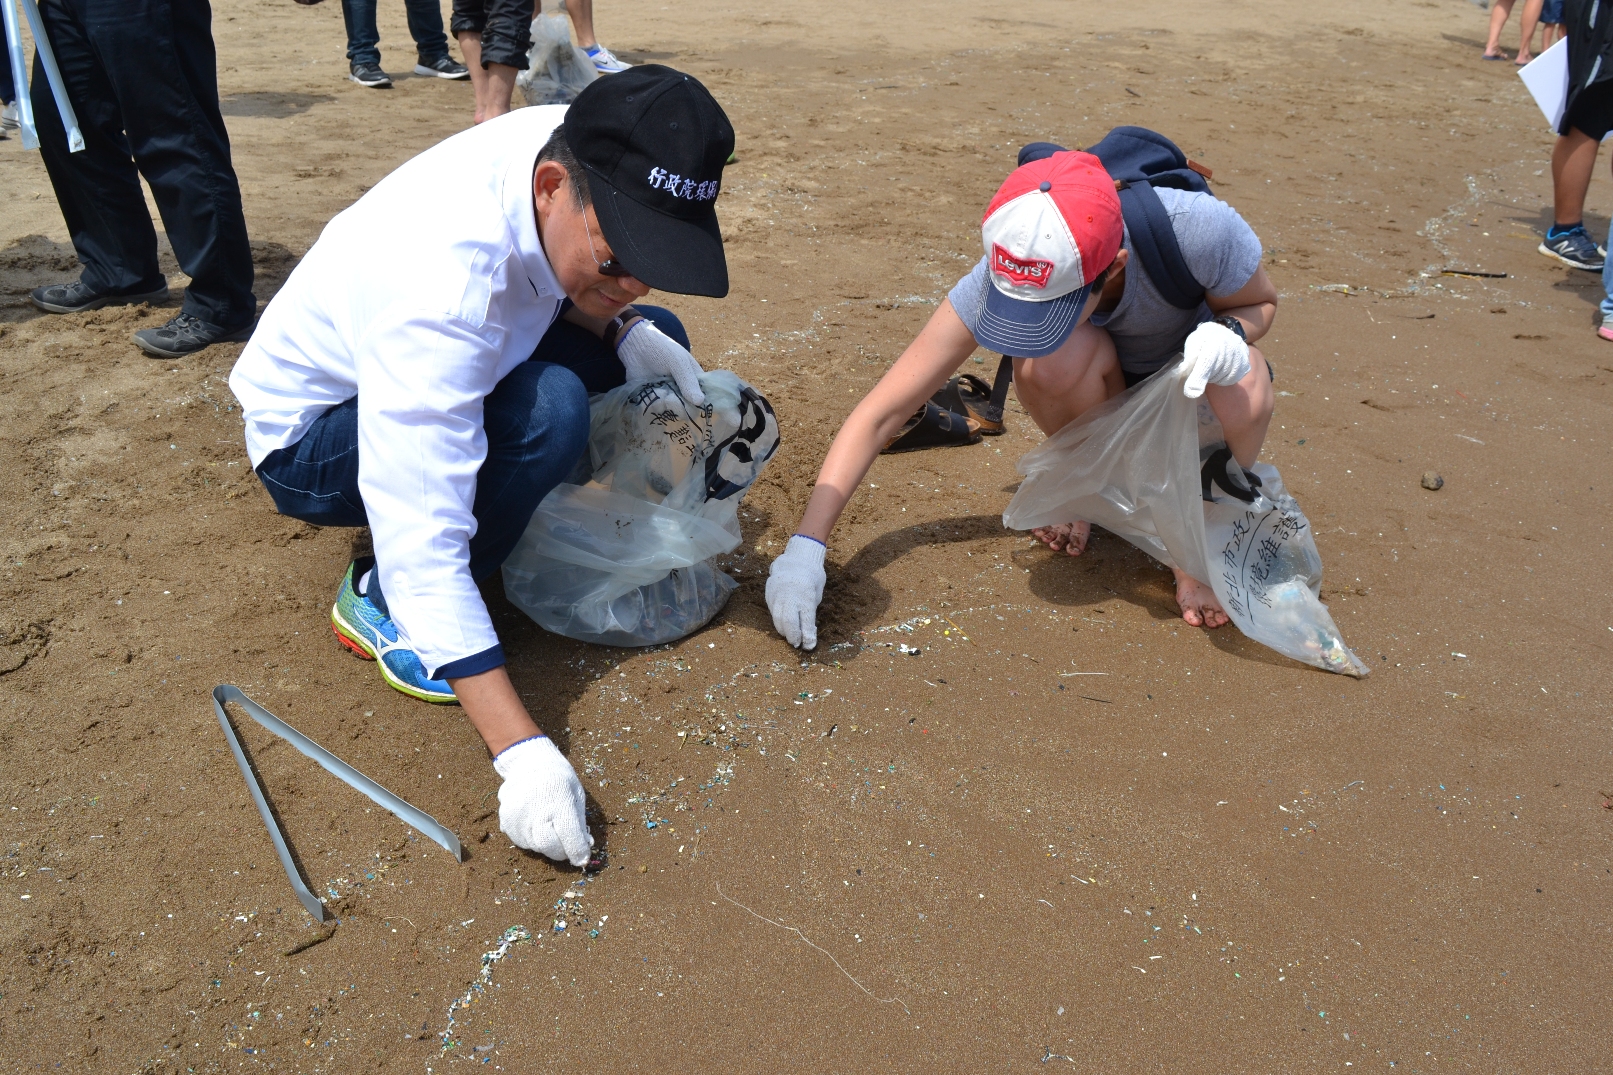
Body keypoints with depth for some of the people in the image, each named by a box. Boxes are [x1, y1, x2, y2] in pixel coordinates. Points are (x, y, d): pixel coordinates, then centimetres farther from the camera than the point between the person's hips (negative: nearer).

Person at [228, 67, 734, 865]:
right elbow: (424, 548, -42)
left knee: (656, 346, -1)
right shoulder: (440, 287, -41)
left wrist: (627, 332, -19)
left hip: (449, 383, 7)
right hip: (309, 434, -7)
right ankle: (377, 602, -12)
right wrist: (523, 753, -46)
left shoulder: (574, 151, -20)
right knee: (547, 410, -34)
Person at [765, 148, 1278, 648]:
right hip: (1101, 397, 1)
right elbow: (880, 414, -30)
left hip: (1190, 383, 0)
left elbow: (1263, 302, -10)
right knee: (1053, 357, -35)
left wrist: (1227, 334, -36)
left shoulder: (1200, 232, -35)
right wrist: (806, 545, -38)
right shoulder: (1001, 276, -32)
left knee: (1243, 390, -36)